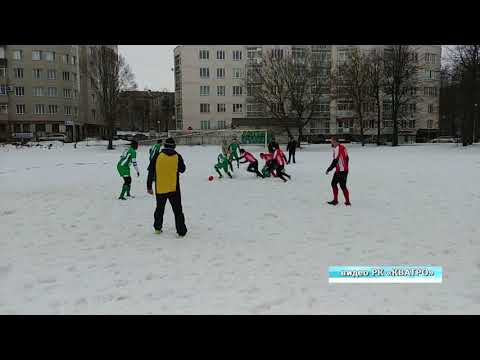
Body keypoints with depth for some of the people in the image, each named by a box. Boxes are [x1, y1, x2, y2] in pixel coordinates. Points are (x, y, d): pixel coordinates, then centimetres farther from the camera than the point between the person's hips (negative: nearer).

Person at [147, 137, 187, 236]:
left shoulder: (157, 156, -3)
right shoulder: (177, 156, -3)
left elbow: (151, 173, 0)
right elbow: (182, 169, 13)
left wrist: (149, 187, 8)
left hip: (160, 189, 1)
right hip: (174, 189, -1)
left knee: (159, 209, 21)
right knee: (178, 210, 5)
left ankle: (157, 228, 32)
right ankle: (181, 231, 3)